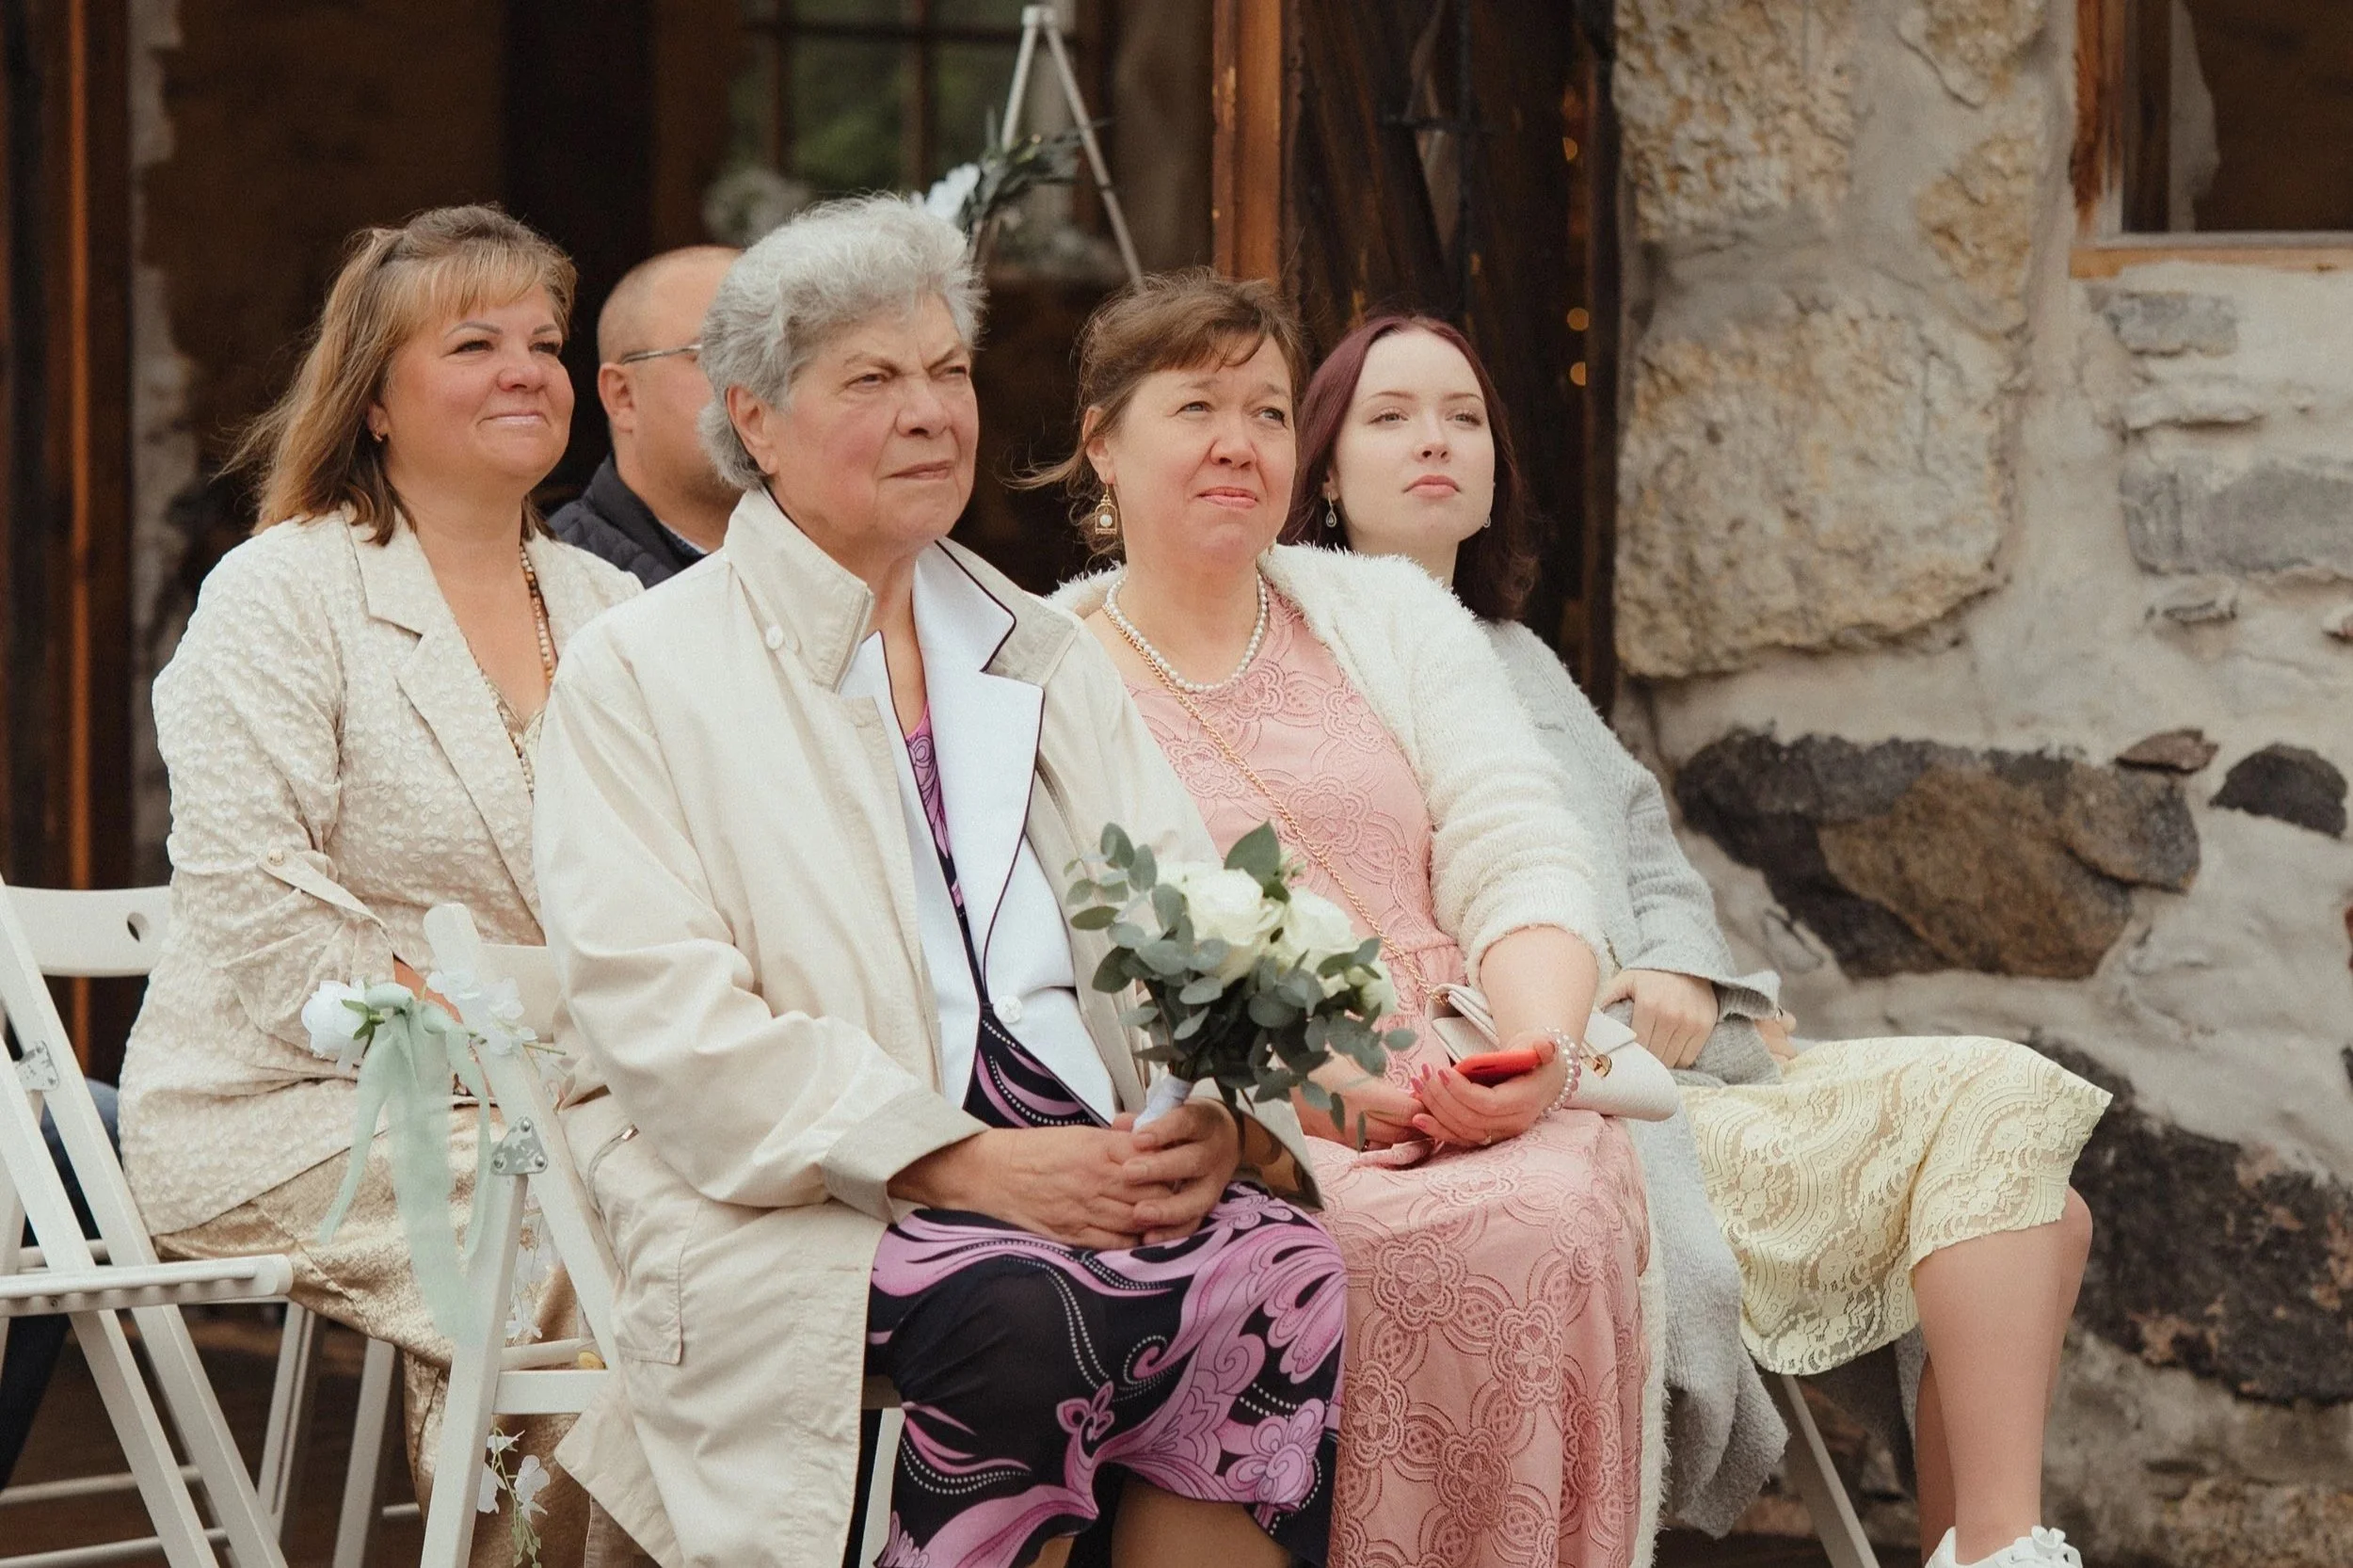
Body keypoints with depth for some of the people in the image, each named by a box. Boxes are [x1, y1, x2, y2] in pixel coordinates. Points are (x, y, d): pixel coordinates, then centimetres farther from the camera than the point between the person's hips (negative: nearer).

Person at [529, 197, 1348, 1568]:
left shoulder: (1047, 657, 24)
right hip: (804, 1188, -4)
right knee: (1024, 1308, -35)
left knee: (1285, 1279, -27)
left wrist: (1221, 1117, -9)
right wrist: (966, 1162, -17)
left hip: (1091, 1149, 5)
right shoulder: (641, 675, 5)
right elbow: (666, 1016, -7)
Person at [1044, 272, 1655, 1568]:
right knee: (1495, 1235, -34)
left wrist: (1536, 1046, -13)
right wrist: (1333, 1086, -19)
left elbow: (1518, 858, 9)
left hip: (1474, 1121, 4)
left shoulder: (1387, 613, 20)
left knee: (1567, 1206, -32)